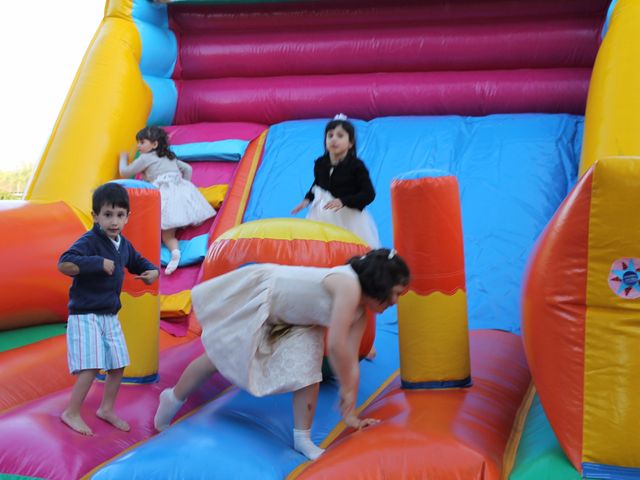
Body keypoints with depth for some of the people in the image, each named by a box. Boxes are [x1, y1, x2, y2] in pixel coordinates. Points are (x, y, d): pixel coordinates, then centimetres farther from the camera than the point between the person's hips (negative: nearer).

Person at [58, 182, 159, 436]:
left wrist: (152, 271, 2)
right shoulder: (89, 241, -17)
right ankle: (71, 413, 3)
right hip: (85, 315, -8)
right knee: (91, 367, -13)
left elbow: (139, 262, 25)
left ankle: (107, 409, 29)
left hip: (110, 315, 8)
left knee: (118, 365, 11)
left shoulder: (124, 245, 7)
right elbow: (64, 264, -31)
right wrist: (99, 263, -30)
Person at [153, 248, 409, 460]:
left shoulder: (358, 312, -4)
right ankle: (174, 397, 28)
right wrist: (347, 389, -23)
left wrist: (350, 414, -1)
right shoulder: (348, 285, -31)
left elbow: (350, 362, 0)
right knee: (219, 355, 4)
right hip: (258, 295, -8)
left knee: (308, 368, -6)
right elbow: (336, 345, -36)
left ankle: (302, 437, 6)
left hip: (290, 318, 8)